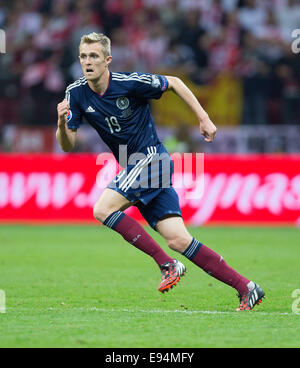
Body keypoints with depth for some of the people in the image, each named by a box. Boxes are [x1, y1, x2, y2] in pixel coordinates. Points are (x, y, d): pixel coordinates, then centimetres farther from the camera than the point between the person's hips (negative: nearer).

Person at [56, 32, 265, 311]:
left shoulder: (129, 83, -14)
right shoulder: (76, 94, 0)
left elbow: (174, 83, 1)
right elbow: (67, 146, 1)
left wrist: (204, 119, 0)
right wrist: (62, 123, -20)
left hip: (152, 157, -5)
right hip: (134, 168, 5)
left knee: (103, 209, -22)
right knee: (177, 239, -4)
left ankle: (167, 264, -14)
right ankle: (246, 288, -1)